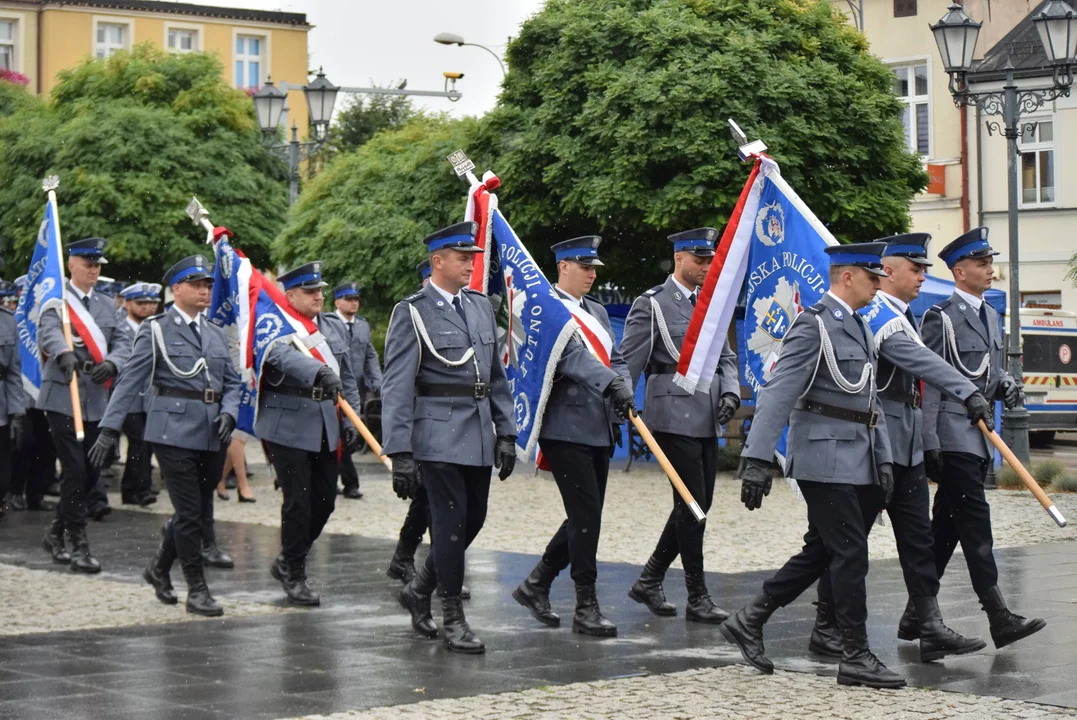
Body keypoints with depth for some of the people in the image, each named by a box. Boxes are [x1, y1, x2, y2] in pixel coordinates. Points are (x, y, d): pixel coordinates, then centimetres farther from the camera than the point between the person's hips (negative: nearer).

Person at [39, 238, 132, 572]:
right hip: (64, 398, -6)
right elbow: (49, 332, -23)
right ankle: (78, 544, -2)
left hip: (97, 400, 6)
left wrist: (111, 363, -18)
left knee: (91, 469, 8)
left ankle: (57, 531, 26)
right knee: (74, 470, -9)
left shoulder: (108, 305, 16)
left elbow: (123, 342, 5)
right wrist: (64, 353, -45)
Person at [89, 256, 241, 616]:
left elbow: (232, 382, 17)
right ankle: (197, 590, 3)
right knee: (190, 512, -6)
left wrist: (228, 413, -3)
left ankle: (159, 568, 33)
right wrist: (110, 427, -11)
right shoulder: (156, 330, -1)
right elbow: (130, 380, -5)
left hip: (211, 435, 6)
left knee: (200, 511, 11)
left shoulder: (216, 334, 16)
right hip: (174, 431, -6)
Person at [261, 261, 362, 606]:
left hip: (326, 426, 6)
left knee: (325, 499, 7)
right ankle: (294, 576, 10)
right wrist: (320, 372, -45)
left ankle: (287, 561, 27)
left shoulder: (335, 326, 14)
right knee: (298, 501, -4)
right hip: (288, 426, -6)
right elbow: (284, 357, -30)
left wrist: (350, 422, 9)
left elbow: (347, 378, 17)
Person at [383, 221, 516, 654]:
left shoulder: (481, 306, 13)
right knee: (451, 519, -6)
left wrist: (506, 432, 11)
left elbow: (497, 376, 18)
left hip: (479, 433, 7)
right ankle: (452, 618, 4)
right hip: (439, 432, -7)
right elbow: (396, 388, -11)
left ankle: (419, 590, 29)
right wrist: (400, 453, -16)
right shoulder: (412, 313, -7)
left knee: (474, 518, 10)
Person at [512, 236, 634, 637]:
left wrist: (624, 392, -4)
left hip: (600, 429, 8)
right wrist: (610, 383, -33)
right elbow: (571, 353, -22)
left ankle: (536, 585, 25)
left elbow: (615, 359, 16)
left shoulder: (597, 312, 20)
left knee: (586, 516, 10)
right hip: (566, 427, -8)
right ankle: (586, 607, -1)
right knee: (586, 515, -9)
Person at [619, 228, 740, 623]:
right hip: (674, 416, -8)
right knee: (692, 506, -7)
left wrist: (730, 391, 1)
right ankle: (697, 598, 0)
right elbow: (628, 362, -6)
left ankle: (649, 582, 22)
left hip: (707, 420, 8)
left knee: (697, 506, 9)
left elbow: (725, 357, 20)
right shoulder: (651, 304, -5)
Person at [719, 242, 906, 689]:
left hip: (858, 460, 9)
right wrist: (756, 459, -24)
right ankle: (856, 657, 2)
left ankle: (749, 622, 21)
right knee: (850, 554, -6)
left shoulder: (861, 328, 18)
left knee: (821, 552, 12)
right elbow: (778, 394, -18)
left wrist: (883, 459, 17)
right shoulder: (814, 325, -11)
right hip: (825, 458, -9)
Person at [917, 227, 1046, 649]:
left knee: (946, 527, 10)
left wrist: (1006, 385, 3)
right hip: (953, 436, -8)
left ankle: (916, 615, 17)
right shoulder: (940, 317, -8)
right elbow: (928, 382, -12)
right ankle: (999, 618, -12)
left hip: (980, 435, 8)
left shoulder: (989, 315, 17)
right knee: (975, 524, -10)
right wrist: (929, 443, -17)